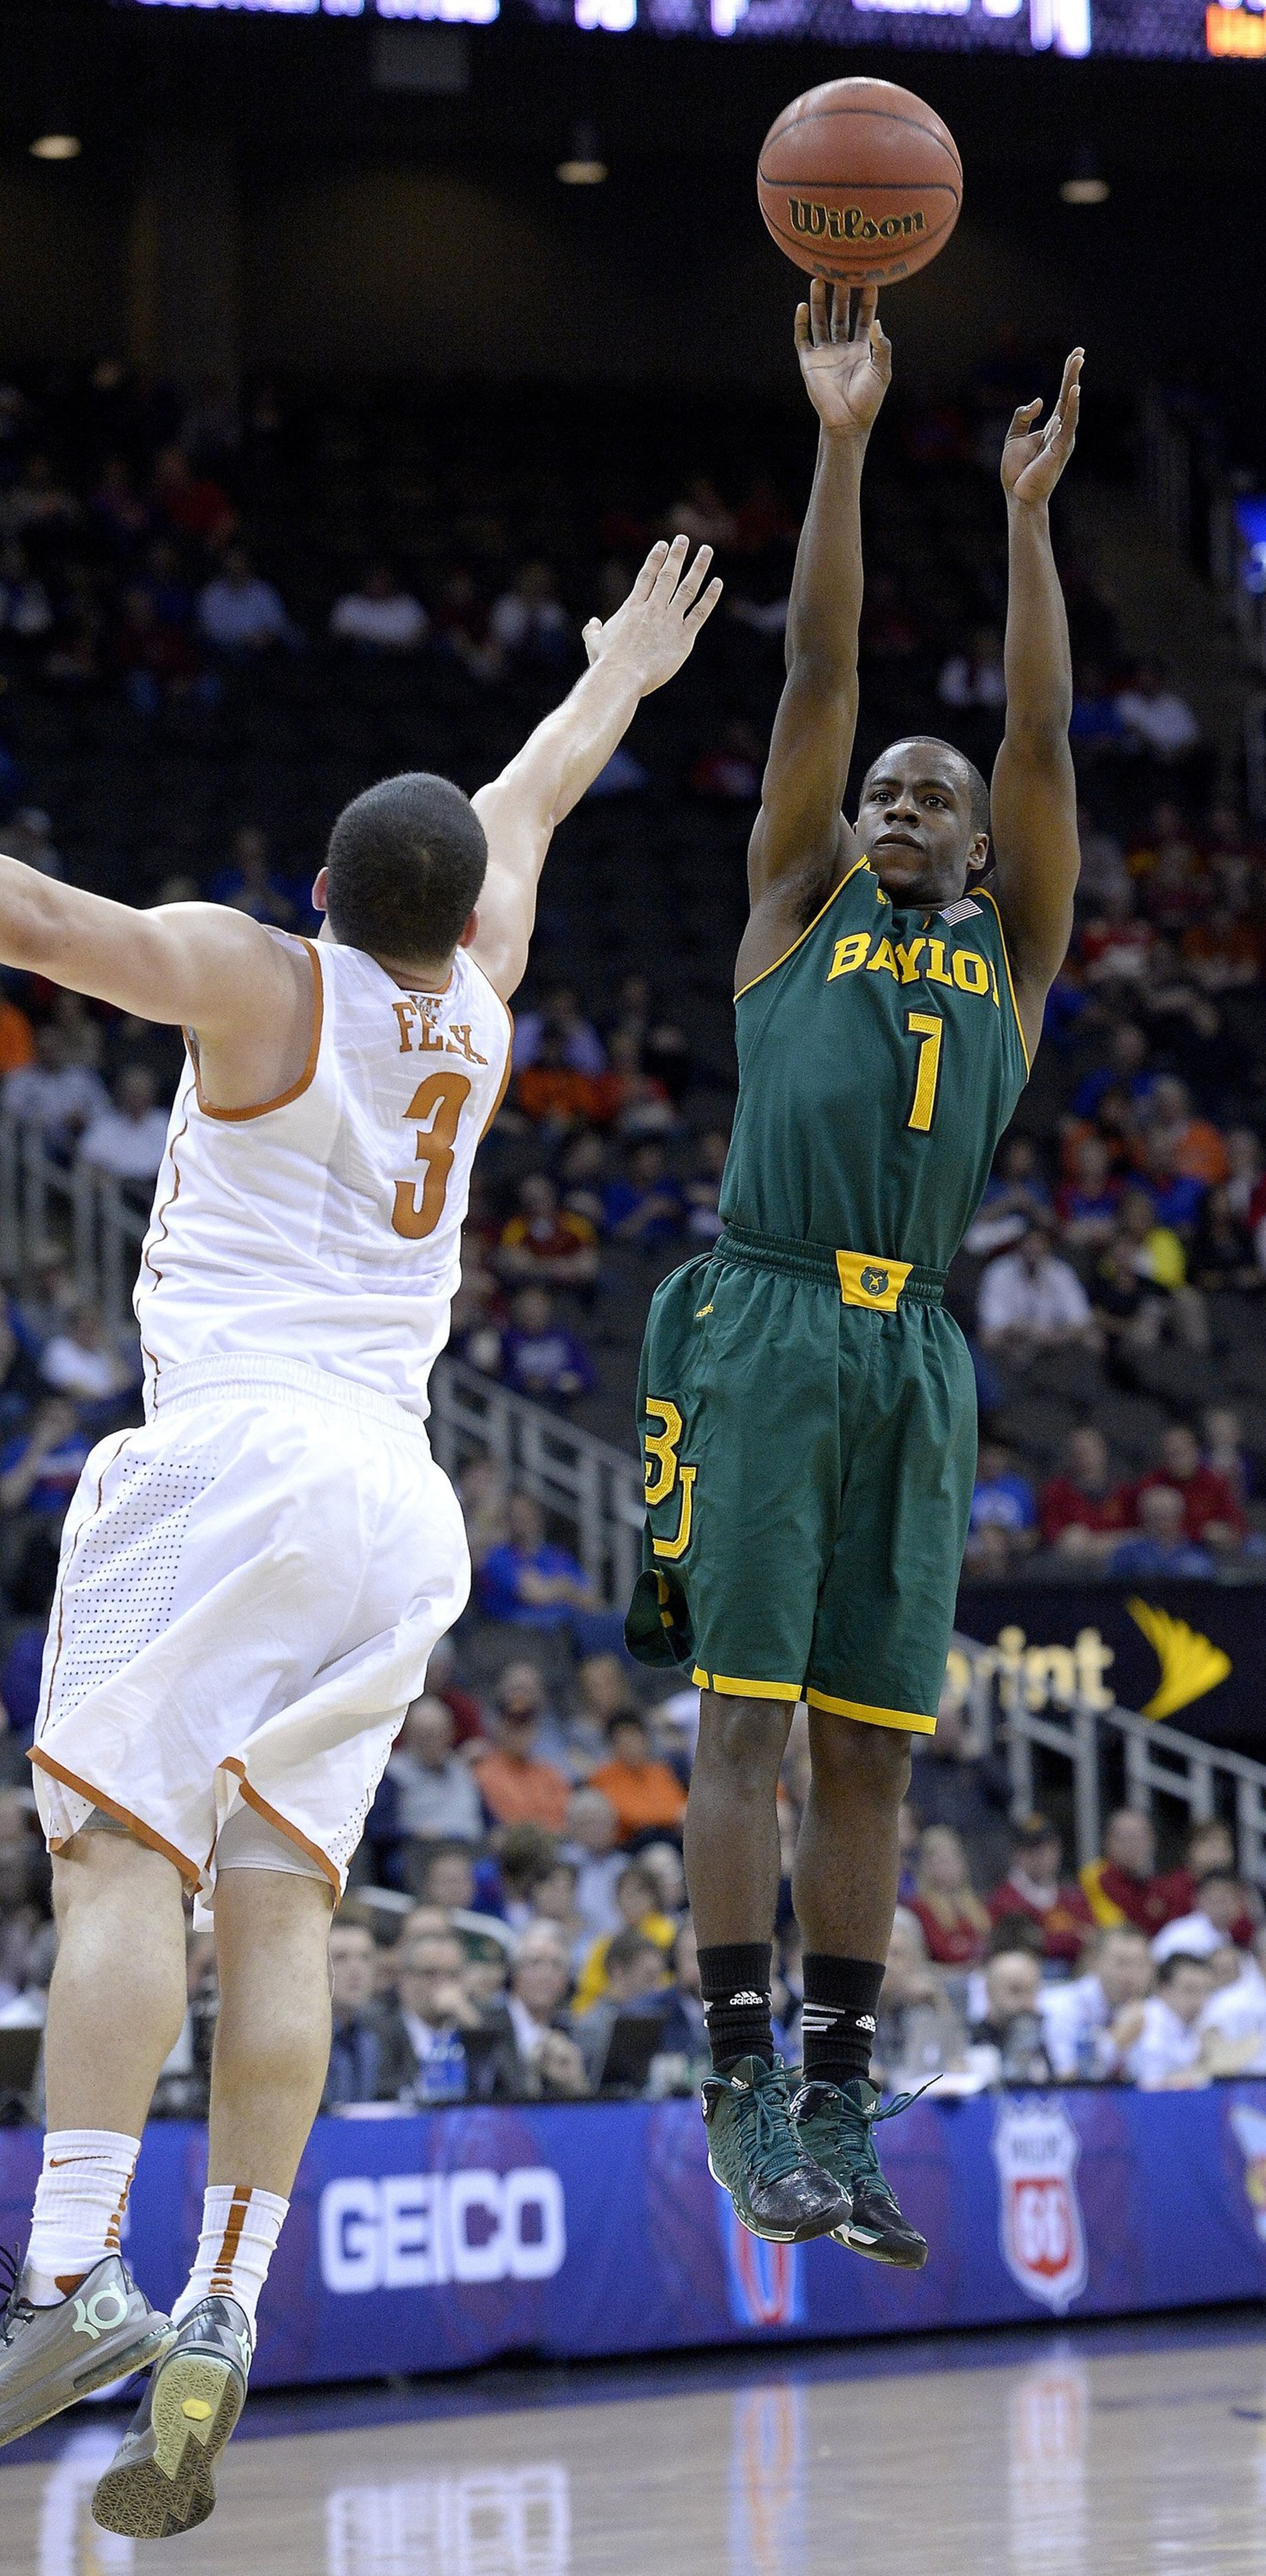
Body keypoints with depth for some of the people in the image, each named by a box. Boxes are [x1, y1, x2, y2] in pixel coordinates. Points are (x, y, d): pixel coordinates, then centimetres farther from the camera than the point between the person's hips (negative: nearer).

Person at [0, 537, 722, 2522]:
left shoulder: (258, 980, 1)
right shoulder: (473, 1004, 16)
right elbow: (533, 808, 35)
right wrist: (622, 673, 53)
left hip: (237, 1459, -6)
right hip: (398, 1496, 6)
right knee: (280, 1903, 0)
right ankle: (222, 2316, -10)